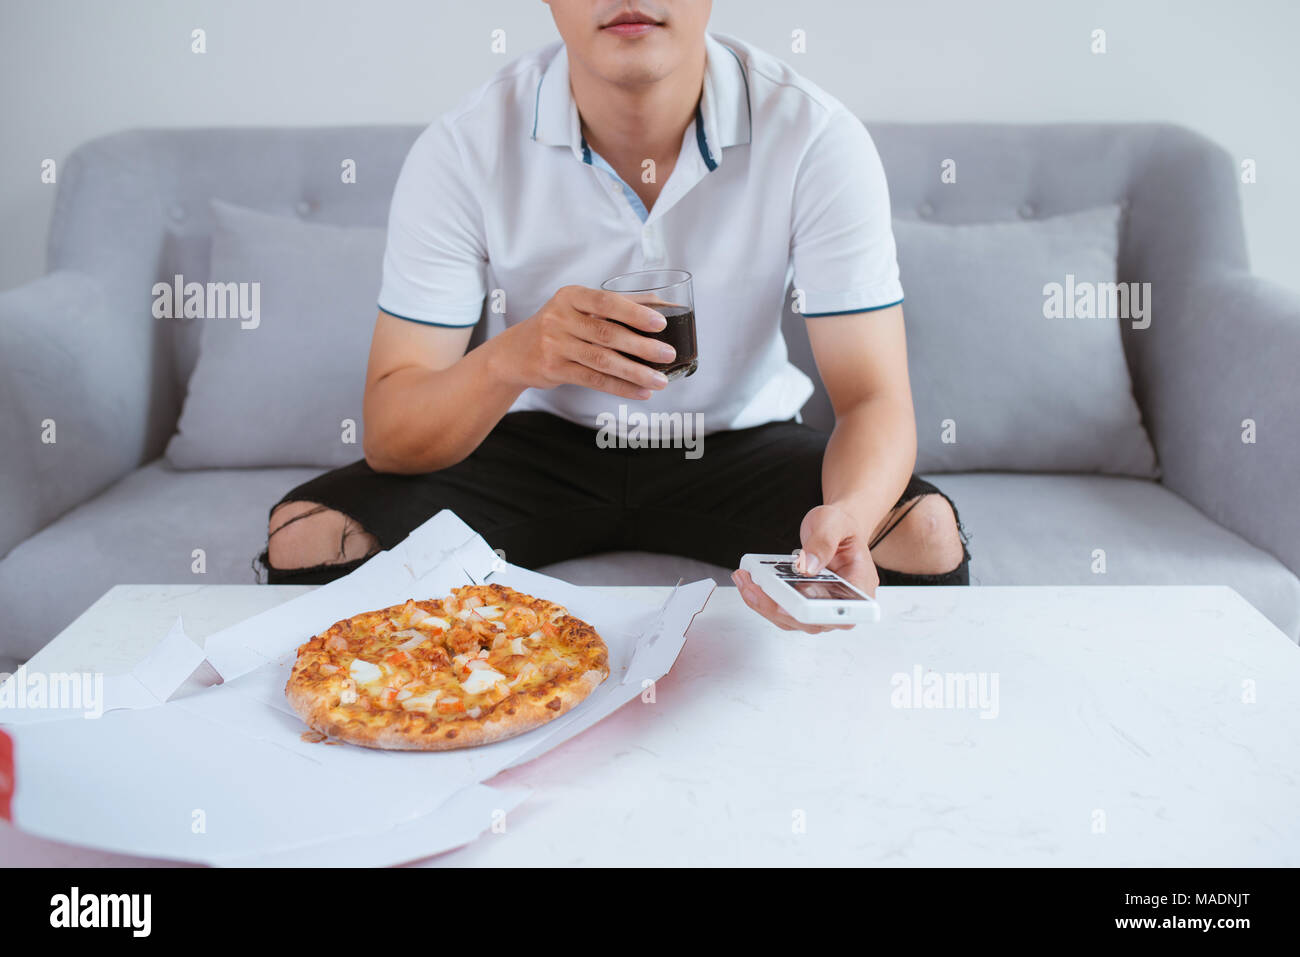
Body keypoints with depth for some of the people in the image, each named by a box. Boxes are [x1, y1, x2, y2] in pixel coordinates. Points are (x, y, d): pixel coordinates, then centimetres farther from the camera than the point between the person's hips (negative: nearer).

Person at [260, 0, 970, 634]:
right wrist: (511, 359, -41)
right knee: (307, 536, -20)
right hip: (535, 446, 1)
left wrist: (847, 518, -45)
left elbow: (876, 401, -21)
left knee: (926, 534, -26)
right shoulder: (463, 150, -17)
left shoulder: (817, 140, -18)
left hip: (738, 444, 0)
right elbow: (390, 438, -19)